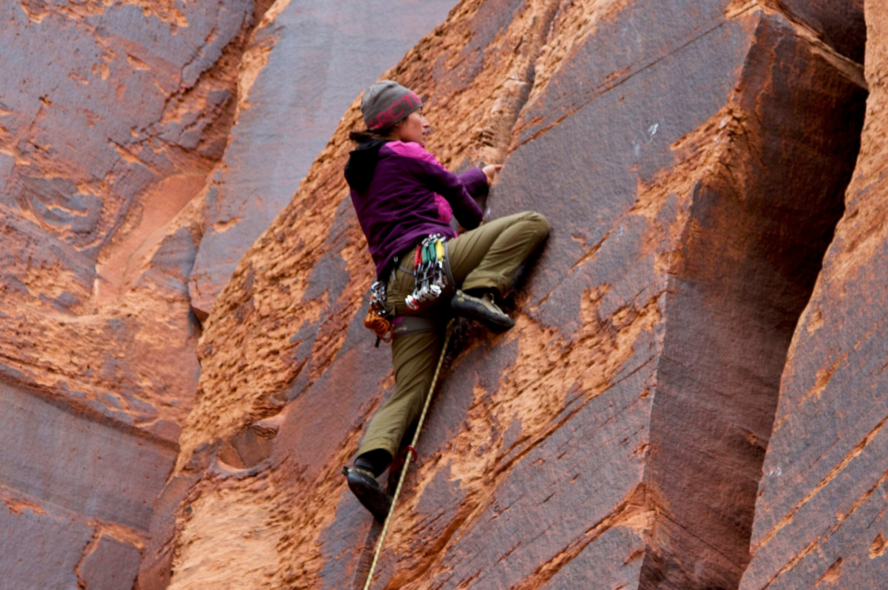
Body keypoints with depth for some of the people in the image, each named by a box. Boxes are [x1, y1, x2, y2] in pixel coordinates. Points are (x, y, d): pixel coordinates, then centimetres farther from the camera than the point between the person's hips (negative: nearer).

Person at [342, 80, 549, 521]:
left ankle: (368, 463, -24)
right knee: (531, 223, -7)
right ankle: (478, 292, -24)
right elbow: (454, 192, 18)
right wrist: (479, 227, 39)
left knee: (409, 394, -1)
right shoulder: (402, 154, 7)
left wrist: (480, 177, 58)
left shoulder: (360, 175, 31)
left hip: (398, 293, 8)